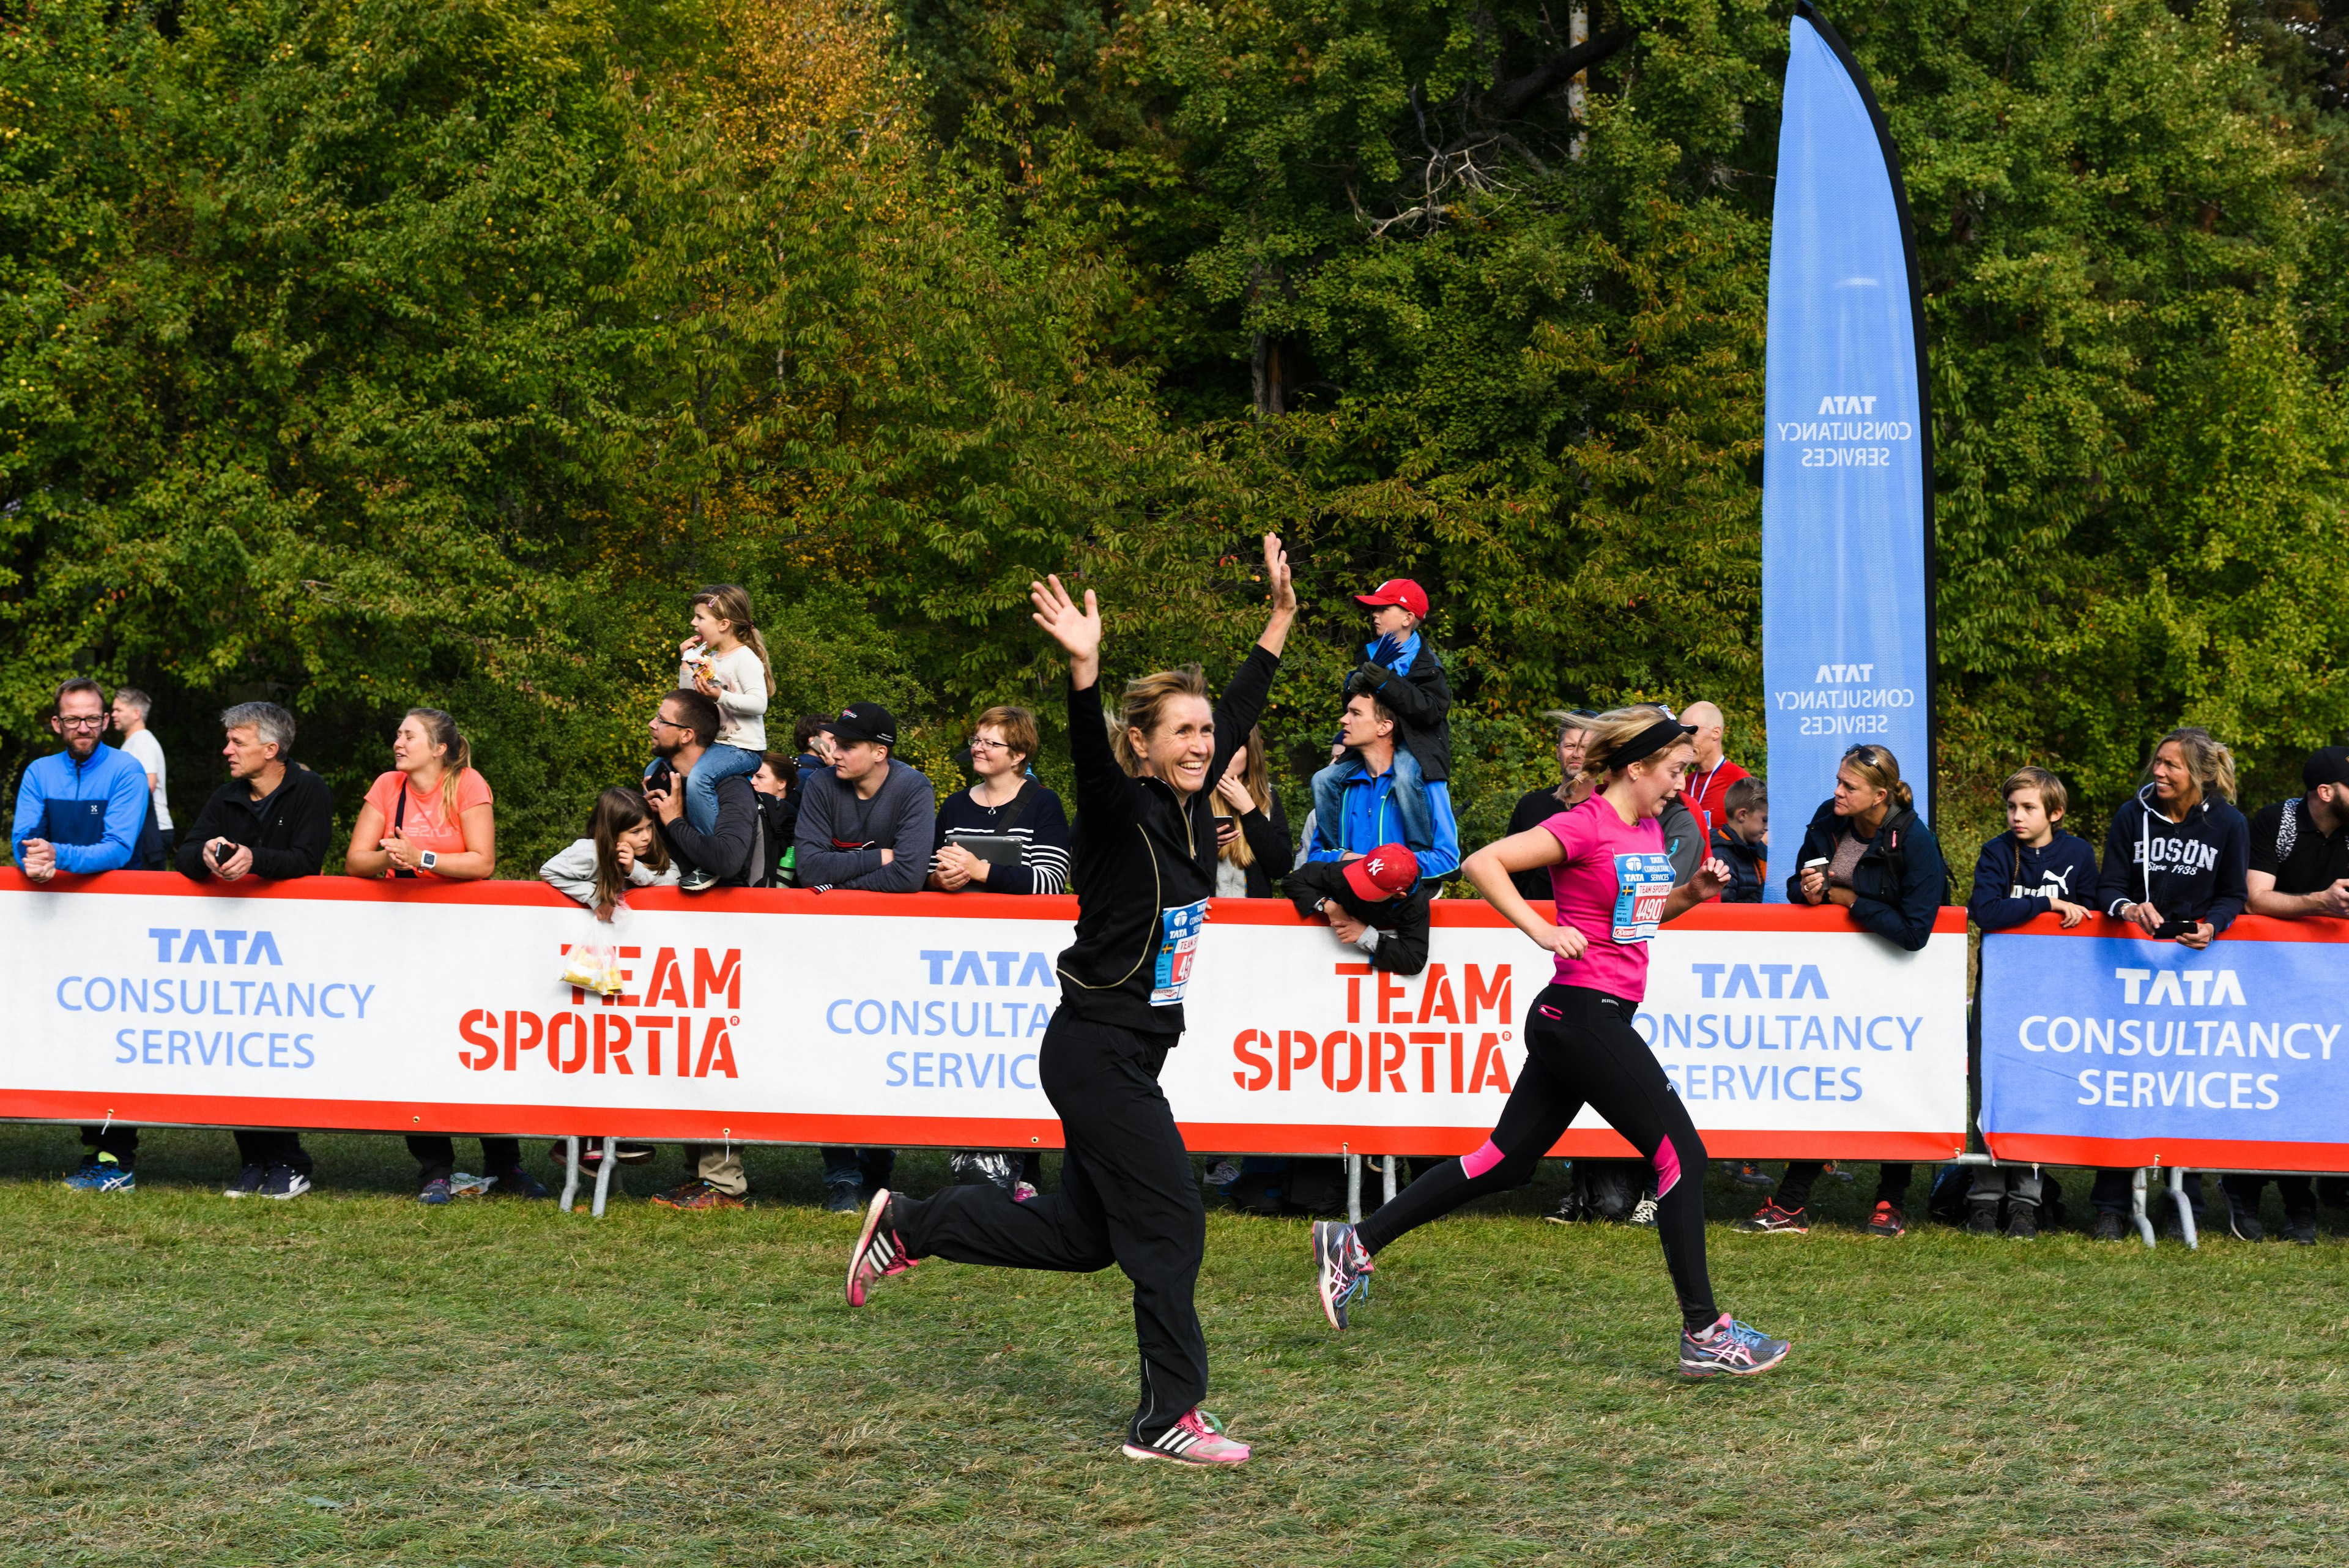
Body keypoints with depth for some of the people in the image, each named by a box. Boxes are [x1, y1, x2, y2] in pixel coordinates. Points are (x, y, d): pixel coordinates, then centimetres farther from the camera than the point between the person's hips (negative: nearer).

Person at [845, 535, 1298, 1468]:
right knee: (1171, 1225, -6)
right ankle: (1168, 1417, 3)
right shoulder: (1124, 813, -16)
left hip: (1127, 1057, 9)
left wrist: (1280, 618, 24)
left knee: (1082, 1234, 17)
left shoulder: (1192, 805, 6)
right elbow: (1090, 760, -37)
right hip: (1098, 1055, -9)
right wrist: (1084, 671, -54)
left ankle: (908, 1227, 30)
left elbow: (1240, 715, 20)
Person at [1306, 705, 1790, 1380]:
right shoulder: (1584, 827, -13)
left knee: (1507, 1161, 11)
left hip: (1579, 1021, 10)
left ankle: (1355, 1245, 16)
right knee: (1682, 1152, -8)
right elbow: (1483, 863, -17)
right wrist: (1543, 929, -22)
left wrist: (1694, 892, 11)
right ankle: (1704, 1332, -4)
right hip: (1584, 1014, -10)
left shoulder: (1648, 831, 14)